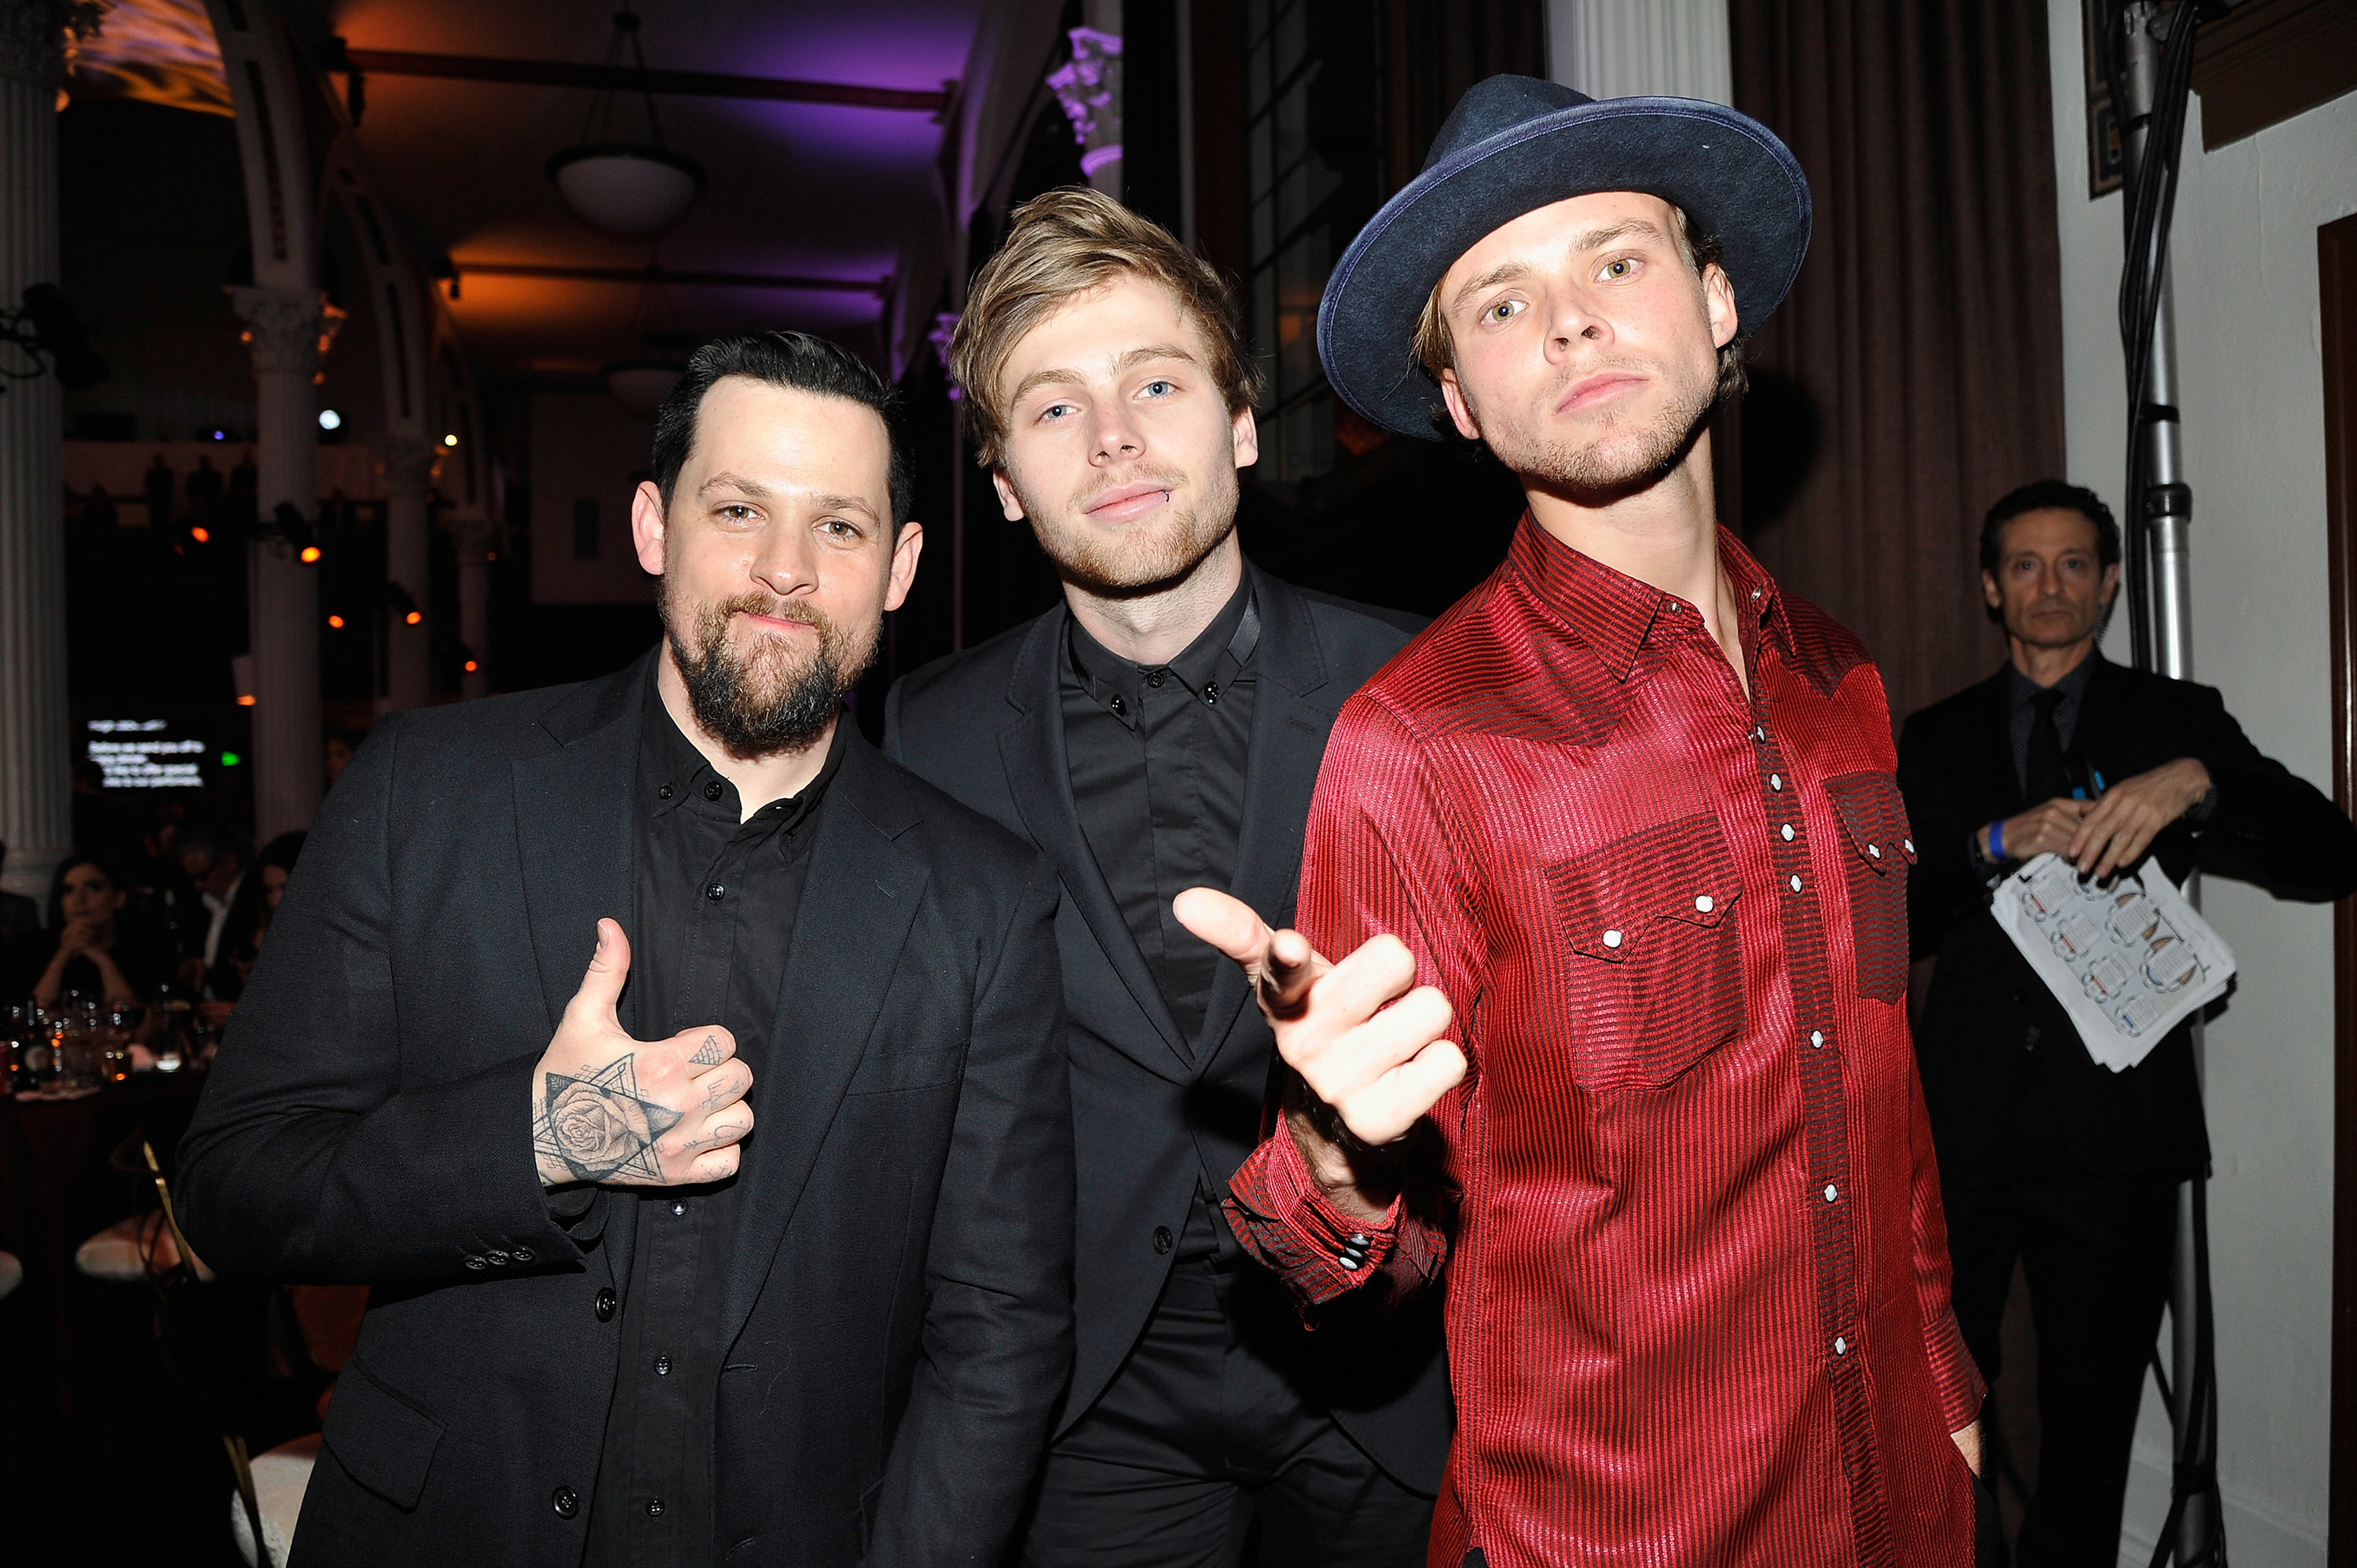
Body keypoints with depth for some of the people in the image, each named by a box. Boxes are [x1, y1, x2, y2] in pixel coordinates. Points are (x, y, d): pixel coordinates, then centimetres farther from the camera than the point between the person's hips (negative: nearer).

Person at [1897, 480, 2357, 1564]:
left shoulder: (2176, 719, 6)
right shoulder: (1939, 738, 9)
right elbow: (1890, 927, 2)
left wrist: (2195, 782, -22)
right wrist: (1996, 844, -15)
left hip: (2114, 1132, -1)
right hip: (1964, 1123, 1)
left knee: (2090, 1424, 11)